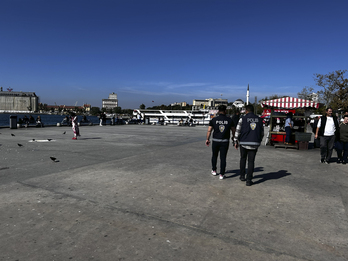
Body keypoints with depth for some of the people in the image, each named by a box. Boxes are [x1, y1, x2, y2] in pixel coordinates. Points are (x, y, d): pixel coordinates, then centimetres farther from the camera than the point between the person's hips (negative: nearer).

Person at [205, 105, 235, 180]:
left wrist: (207, 139, 8)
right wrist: (234, 137, 25)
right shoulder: (229, 120, -1)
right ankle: (222, 174, 5)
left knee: (214, 156, 20)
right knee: (223, 158, 5)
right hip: (225, 142, 0)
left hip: (215, 141, 0)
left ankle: (214, 170, 31)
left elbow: (209, 130, -4)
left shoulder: (214, 119, -4)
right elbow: (233, 130, 8)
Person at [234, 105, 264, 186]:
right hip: (254, 144, 1)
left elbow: (238, 131, -4)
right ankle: (249, 180, 2)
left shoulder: (243, 119, -3)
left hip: (244, 143, -1)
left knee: (243, 159, 19)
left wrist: (236, 141, 4)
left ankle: (242, 176, 25)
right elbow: (262, 132, 10)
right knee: (251, 161, 5)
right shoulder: (259, 119, 6)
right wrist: (259, 141, 22)